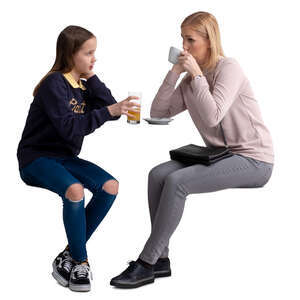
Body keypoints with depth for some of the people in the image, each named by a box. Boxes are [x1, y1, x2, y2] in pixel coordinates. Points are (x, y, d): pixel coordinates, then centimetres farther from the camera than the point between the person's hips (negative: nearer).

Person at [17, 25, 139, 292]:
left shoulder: (83, 84, 10)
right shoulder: (55, 84, -15)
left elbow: (109, 109, -1)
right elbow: (69, 127, -26)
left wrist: (92, 78, -5)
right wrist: (108, 111, -31)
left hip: (65, 157, 8)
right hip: (36, 158, -8)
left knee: (110, 186, -14)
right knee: (74, 190, -34)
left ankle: (69, 256, -7)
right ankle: (80, 261, -14)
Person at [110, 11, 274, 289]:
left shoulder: (228, 68, -11)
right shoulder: (191, 79, 13)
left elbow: (212, 117, -24)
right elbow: (158, 113, 6)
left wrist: (196, 74, -18)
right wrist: (174, 73, -2)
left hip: (253, 160, -8)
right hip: (220, 155, 8)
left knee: (177, 182, -24)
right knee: (158, 174, -11)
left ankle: (146, 265, -18)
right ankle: (160, 259, -10)